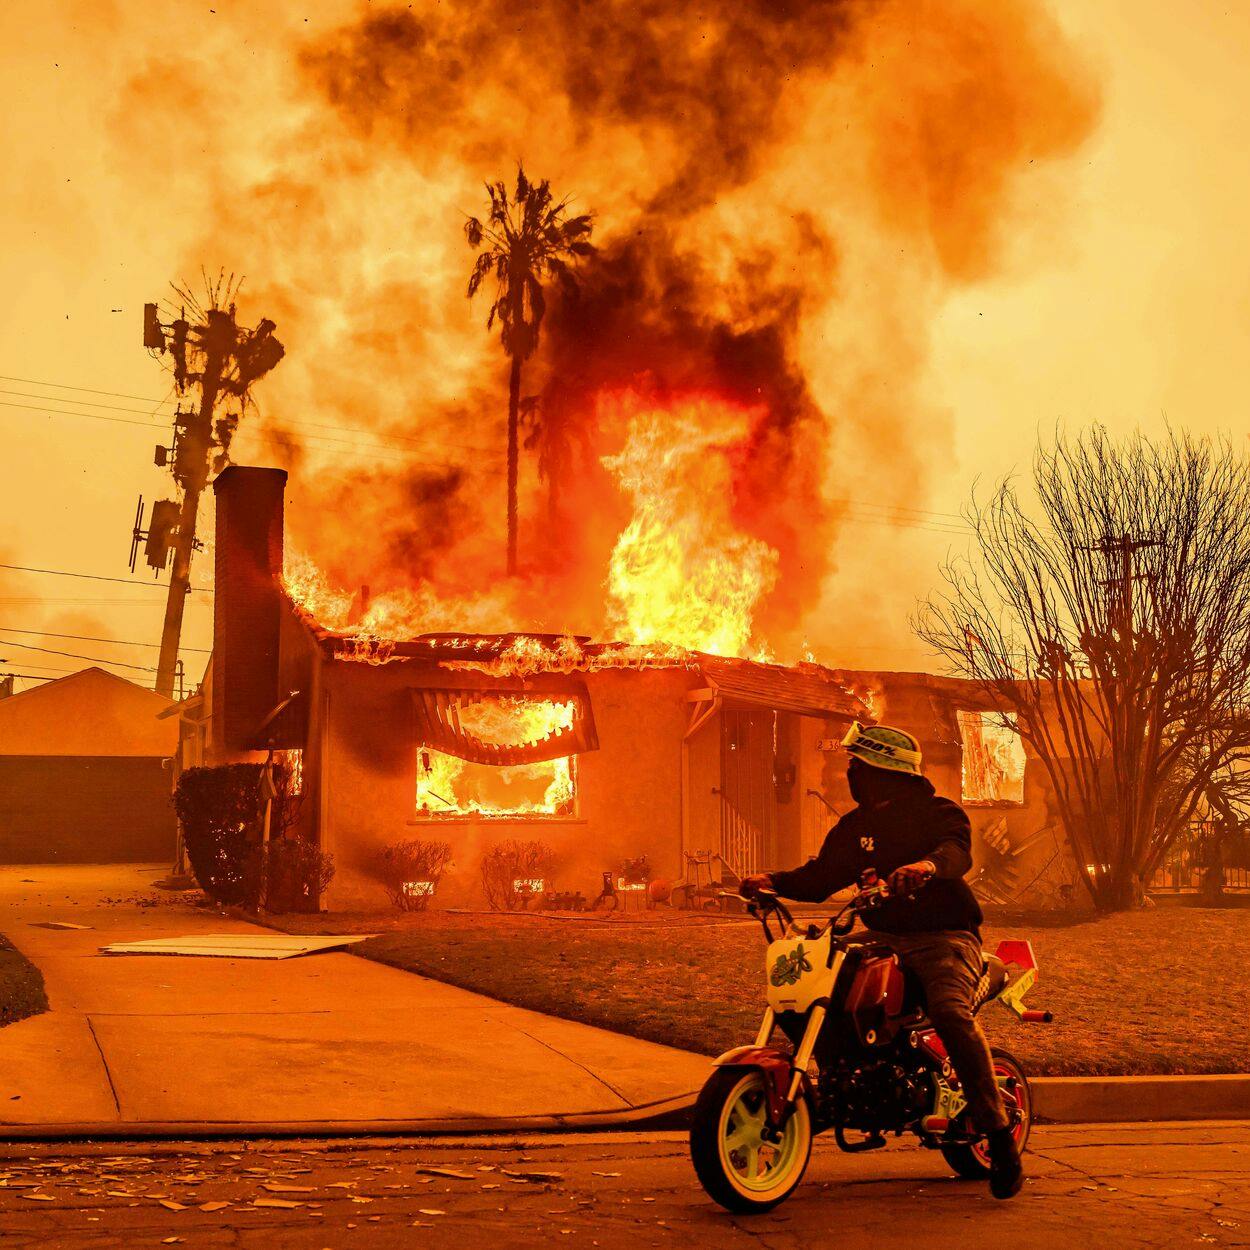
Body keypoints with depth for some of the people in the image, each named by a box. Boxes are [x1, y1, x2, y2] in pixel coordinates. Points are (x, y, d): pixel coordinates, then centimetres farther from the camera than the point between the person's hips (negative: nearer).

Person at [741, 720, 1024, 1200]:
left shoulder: (938, 812, -2)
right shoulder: (854, 826, 17)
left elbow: (958, 849, -23)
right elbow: (819, 878, 14)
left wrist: (928, 864, -46)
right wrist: (774, 881, -5)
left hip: (943, 937, -6)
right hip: (882, 938, 6)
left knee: (951, 1013, -32)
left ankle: (1001, 1138, -28)